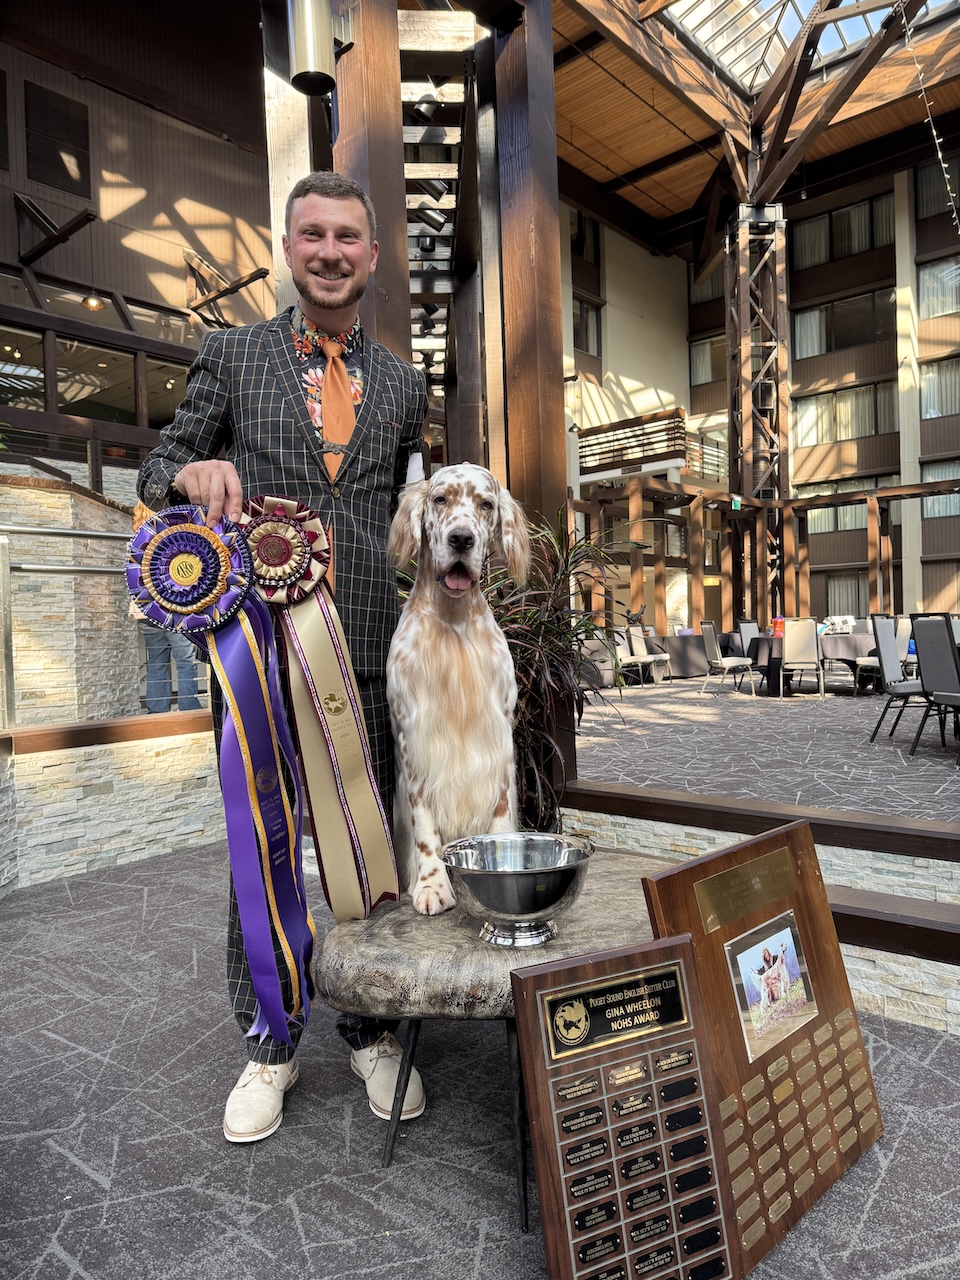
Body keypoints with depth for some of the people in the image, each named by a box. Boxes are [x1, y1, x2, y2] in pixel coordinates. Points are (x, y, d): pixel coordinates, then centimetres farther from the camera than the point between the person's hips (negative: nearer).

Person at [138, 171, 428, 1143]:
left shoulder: (403, 385, 15)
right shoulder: (230, 355, 9)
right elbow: (155, 470, 9)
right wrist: (193, 472, -15)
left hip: (371, 648, 2)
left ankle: (370, 1031, 28)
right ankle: (268, 1042, 26)